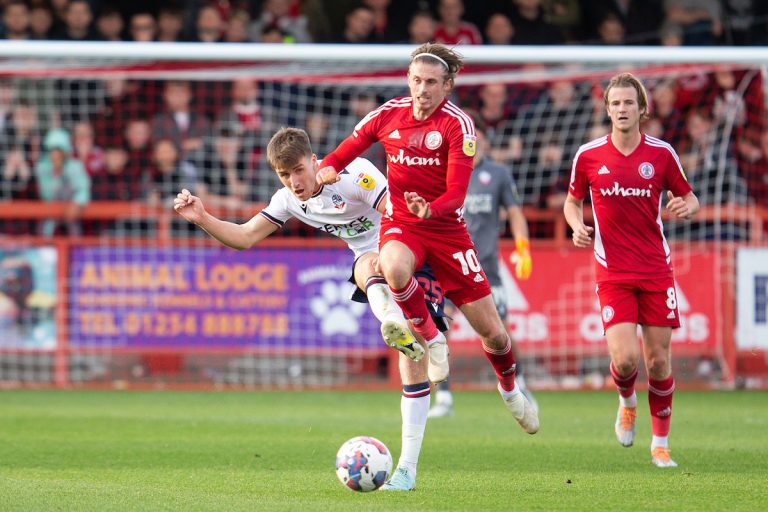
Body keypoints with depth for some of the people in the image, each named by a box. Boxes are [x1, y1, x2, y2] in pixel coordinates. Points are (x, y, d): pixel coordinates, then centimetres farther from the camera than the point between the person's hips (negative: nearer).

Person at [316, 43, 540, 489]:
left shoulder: (458, 125, -12)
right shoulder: (388, 115, -1)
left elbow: (456, 193, -18)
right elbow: (347, 151, 13)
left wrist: (431, 209, -39)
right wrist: (326, 171, -10)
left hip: (446, 229, -1)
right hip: (400, 223, 1)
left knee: (492, 332, 2)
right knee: (393, 266, -40)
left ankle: (509, 389, 35)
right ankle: (431, 338, -13)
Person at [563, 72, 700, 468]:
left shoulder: (661, 153, -1)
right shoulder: (588, 156, -1)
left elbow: (689, 198, 11)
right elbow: (572, 201, 13)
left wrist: (686, 207, -13)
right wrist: (577, 225, -8)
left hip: (656, 271, 1)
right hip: (613, 273, -1)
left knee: (658, 360, 1)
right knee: (625, 358, -15)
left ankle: (660, 443, 18)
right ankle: (627, 402, 21)